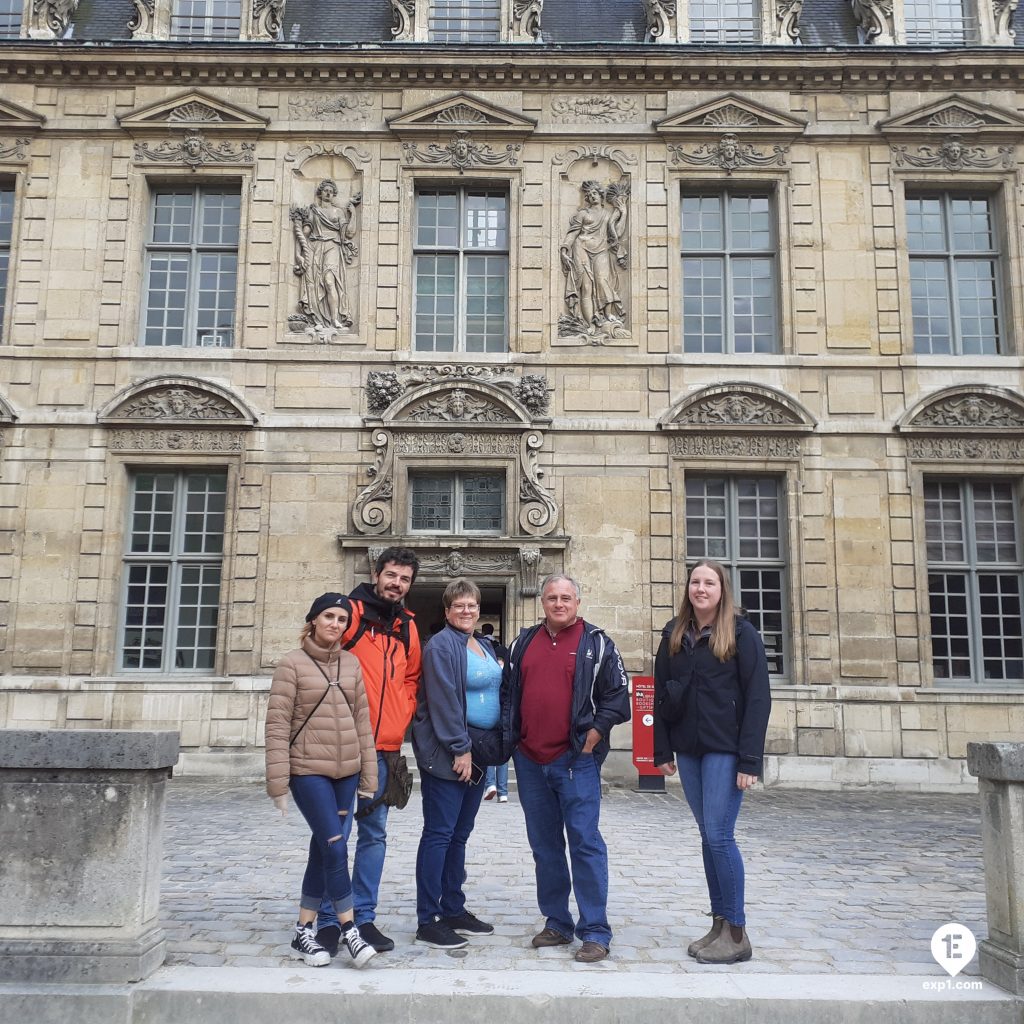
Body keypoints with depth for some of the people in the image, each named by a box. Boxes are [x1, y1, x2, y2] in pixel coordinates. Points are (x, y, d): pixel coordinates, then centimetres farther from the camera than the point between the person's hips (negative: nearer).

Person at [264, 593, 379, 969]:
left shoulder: (351, 664, 7)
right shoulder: (292, 664, -6)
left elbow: (362, 721, 10)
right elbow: (277, 725, -8)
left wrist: (368, 776, 8)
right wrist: (278, 782, -11)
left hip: (345, 771, 5)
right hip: (308, 771, -5)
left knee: (323, 850, 11)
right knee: (336, 848, -10)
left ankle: (304, 931, 24)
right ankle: (349, 931, 3)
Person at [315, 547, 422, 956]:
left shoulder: (407, 626, 12)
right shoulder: (351, 612, -5)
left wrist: (400, 720, 8)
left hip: (385, 748, 6)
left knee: (374, 833, 11)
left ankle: (364, 917, 22)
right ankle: (329, 919, 12)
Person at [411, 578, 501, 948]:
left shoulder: (485, 646, 15)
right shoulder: (441, 646, -11)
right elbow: (444, 701, -17)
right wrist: (460, 748, -19)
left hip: (477, 751, 8)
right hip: (445, 754, -8)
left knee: (460, 834, 14)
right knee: (439, 834, -4)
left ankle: (453, 909, 24)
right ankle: (427, 921, 3)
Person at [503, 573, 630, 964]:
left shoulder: (596, 644, -1)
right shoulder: (523, 643, 12)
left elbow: (617, 693, -2)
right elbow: (507, 692, 19)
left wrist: (596, 731, -8)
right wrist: (511, 736, 10)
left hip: (576, 760, -5)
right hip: (530, 761, 5)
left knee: (585, 843, -5)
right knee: (544, 846, 12)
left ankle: (595, 932, 3)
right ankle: (557, 923, 25)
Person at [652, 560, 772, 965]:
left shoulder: (741, 633, -5)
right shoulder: (675, 635, 9)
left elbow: (758, 697, -9)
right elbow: (661, 693, 11)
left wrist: (750, 759, -14)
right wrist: (662, 750, 8)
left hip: (724, 749, -5)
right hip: (688, 748, 5)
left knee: (719, 836, -6)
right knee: (709, 836, 11)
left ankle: (737, 933, 7)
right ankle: (719, 923, 20)